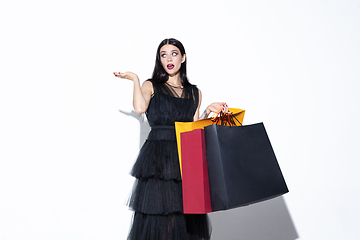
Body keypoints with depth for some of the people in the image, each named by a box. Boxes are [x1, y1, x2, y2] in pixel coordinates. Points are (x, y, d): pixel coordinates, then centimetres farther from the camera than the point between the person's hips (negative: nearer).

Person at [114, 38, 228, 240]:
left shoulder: (195, 93, 16)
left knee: (187, 216, 2)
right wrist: (135, 79, -4)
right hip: (157, 158, -3)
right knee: (158, 213, -4)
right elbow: (140, 108, -16)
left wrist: (208, 110, 2)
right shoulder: (151, 86, 7)